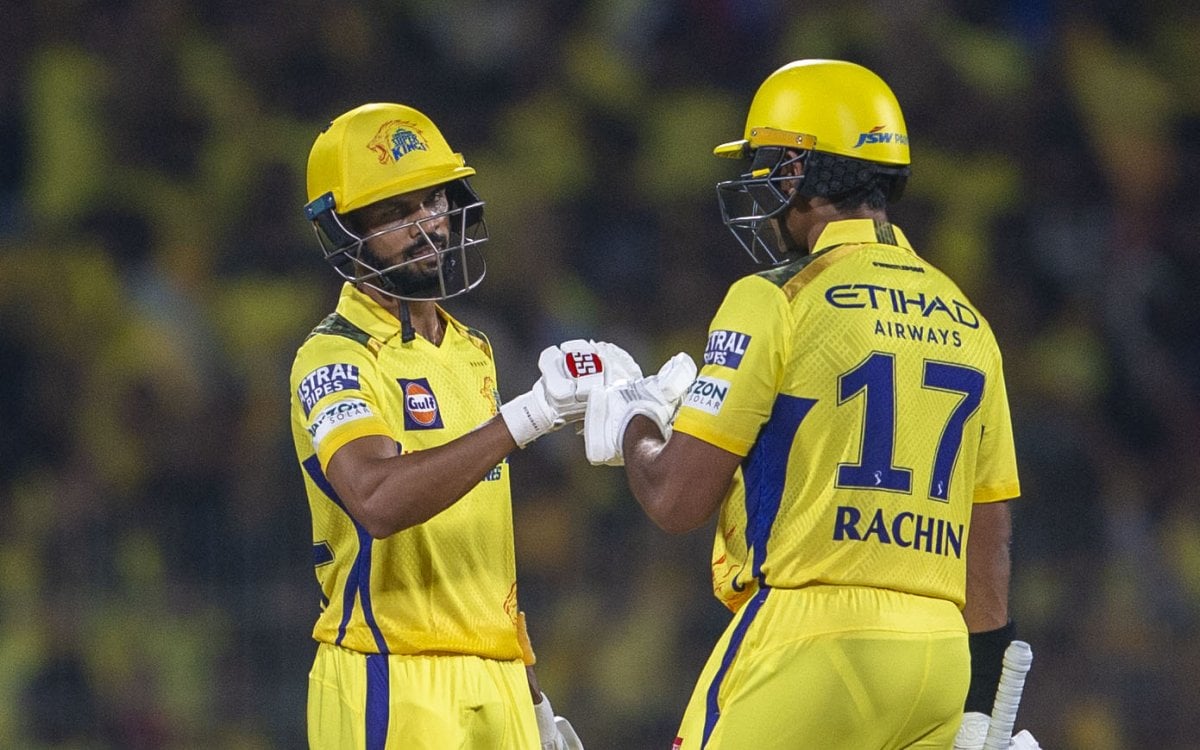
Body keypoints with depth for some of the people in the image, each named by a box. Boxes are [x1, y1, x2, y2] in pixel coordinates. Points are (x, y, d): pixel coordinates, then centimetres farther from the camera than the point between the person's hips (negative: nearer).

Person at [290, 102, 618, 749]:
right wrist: (528, 416, -29)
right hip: (388, 690, -7)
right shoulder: (335, 361, -9)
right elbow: (378, 501, -28)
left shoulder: (471, 354, 18)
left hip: (496, 693, 7)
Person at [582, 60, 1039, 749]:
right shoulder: (965, 323, 14)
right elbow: (989, 541, 17)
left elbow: (677, 500, -7)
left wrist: (632, 430, 15)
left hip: (807, 645, -6)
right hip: (937, 659, 6)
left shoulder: (777, 303, -5)